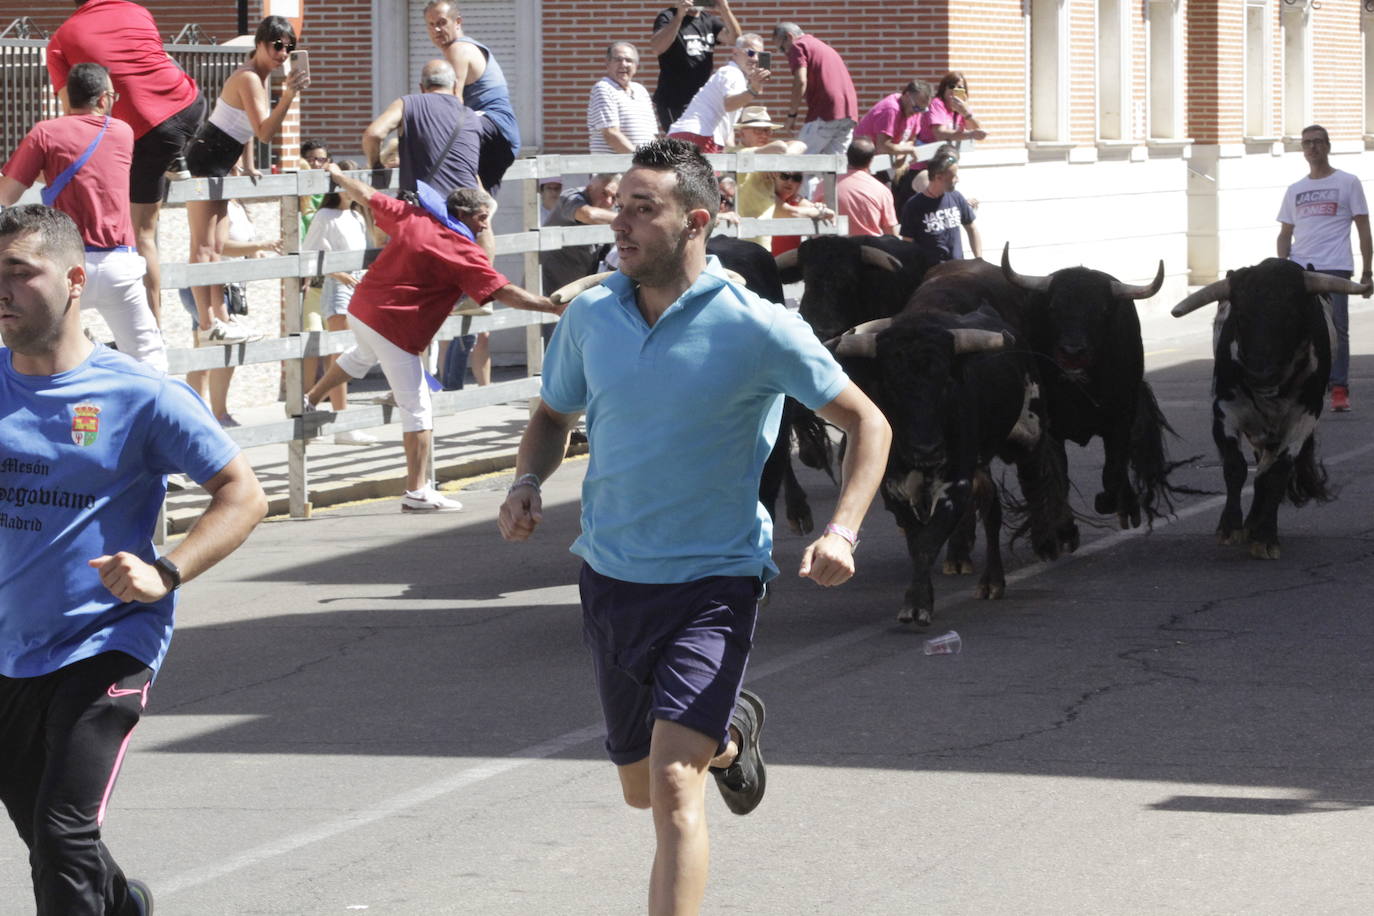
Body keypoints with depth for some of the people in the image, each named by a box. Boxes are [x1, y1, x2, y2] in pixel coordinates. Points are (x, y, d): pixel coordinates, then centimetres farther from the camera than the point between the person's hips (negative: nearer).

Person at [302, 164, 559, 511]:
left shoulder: (412, 217, 4)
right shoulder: (463, 252, -13)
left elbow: (366, 195, 16)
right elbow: (505, 292, -18)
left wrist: (337, 175, 33)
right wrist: (556, 306, -14)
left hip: (360, 308, 8)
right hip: (393, 327, -8)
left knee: (363, 354, 41)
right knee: (417, 407, -1)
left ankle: (310, 401, 59)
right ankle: (418, 492, -1)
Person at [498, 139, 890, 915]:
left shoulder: (757, 329, -13)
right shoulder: (590, 317, 0)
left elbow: (867, 422, -4)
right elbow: (554, 416, 18)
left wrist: (842, 532, -18)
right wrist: (528, 483, -4)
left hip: (715, 580, -5)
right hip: (611, 578, 5)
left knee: (673, 783, -21)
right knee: (640, 788, 20)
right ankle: (732, 733, 53)